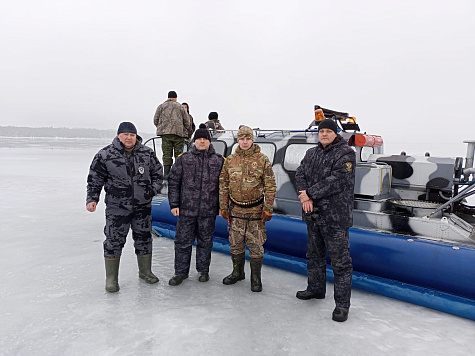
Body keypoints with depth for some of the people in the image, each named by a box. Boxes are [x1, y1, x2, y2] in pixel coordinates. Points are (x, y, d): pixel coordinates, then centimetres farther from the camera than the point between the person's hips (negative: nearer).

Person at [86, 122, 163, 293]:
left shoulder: (147, 153, 2)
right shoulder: (105, 155, -6)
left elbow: (157, 173, 12)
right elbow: (95, 179, -1)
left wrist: (153, 190, -1)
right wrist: (92, 199, -8)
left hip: (143, 206, 3)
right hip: (117, 207, -2)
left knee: (144, 238, 13)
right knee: (114, 241, 2)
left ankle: (145, 272, 31)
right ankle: (111, 278, 18)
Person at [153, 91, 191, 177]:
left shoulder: (161, 106, 12)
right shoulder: (181, 107, 9)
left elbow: (155, 120, 9)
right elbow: (187, 122, 6)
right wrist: (187, 131, 20)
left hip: (165, 132, 1)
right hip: (179, 133, -1)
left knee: (167, 154, 2)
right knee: (179, 154, 4)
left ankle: (166, 174, -2)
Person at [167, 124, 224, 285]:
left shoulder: (219, 161, 5)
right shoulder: (183, 159, 4)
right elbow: (173, 182, 5)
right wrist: (174, 204, -1)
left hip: (208, 211, 0)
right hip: (186, 209, 0)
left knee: (205, 241, 12)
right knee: (183, 241, 6)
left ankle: (203, 270, 29)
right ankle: (181, 272, 22)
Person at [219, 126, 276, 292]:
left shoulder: (262, 159, -3)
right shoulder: (230, 160, 6)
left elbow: (270, 185, -3)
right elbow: (223, 185, 10)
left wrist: (268, 208, -8)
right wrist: (223, 207, 6)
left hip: (255, 211, -3)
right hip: (236, 210, 3)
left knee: (256, 246, 4)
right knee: (236, 244, 13)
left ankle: (256, 278, 20)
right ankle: (237, 273, 33)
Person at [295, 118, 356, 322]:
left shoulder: (345, 153, -9)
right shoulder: (311, 153, 12)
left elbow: (336, 181, -20)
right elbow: (300, 174, 4)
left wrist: (310, 193, -17)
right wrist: (305, 196, -13)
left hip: (335, 216, -7)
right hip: (313, 214, 7)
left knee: (340, 260, -1)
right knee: (315, 255, 20)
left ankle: (342, 303, 10)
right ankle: (315, 288, 39)